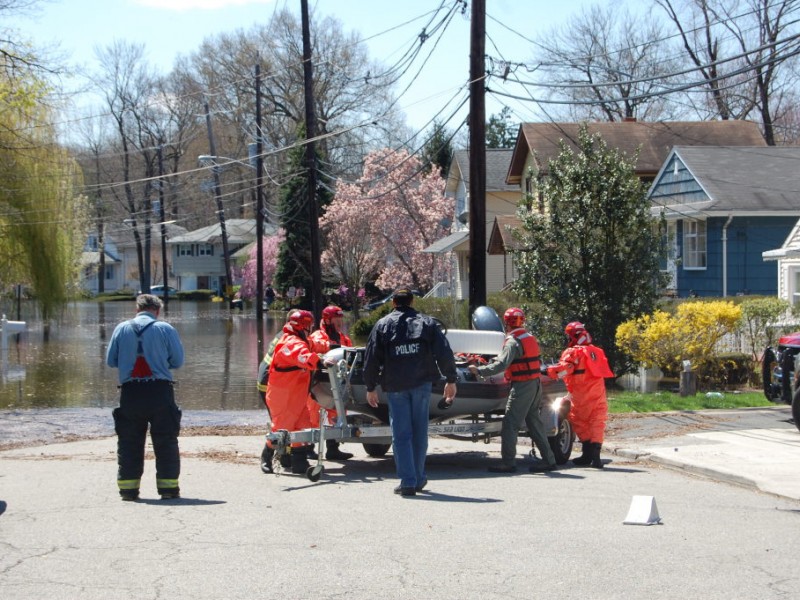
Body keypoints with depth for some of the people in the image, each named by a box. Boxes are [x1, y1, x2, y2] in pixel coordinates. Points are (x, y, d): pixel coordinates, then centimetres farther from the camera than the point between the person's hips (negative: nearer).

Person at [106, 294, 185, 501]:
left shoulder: (122, 328, 5)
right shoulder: (165, 329, -1)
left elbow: (111, 361, 8)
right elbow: (178, 360, 2)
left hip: (129, 392, 2)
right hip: (159, 390, -2)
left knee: (128, 442, 10)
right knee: (166, 441, 5)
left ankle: (128, 488, 10)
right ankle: (168, 487, 3)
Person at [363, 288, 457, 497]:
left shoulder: (382, 325, 3)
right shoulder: (426, 323, 6)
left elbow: (371, 358, 1)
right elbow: (444, 353, 0)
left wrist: (371, 387, 8)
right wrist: (451, 380, 7)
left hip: (395, 386, -1)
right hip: (421, 383, 1)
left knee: (401, 434, 1)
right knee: (419, 431, 13)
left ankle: (408, 481, -4)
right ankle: (418, 478, 18)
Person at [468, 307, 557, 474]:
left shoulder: (512, 341, -13)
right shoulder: (530, 338, 13)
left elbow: (501, 365, -23)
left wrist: (479, 371, -20)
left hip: (522, 386, -9)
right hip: (535, 384, 9)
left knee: (510, 424, -6)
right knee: (534, 422, 14)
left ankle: (508, 463, -8)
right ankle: (549, 460, 15)